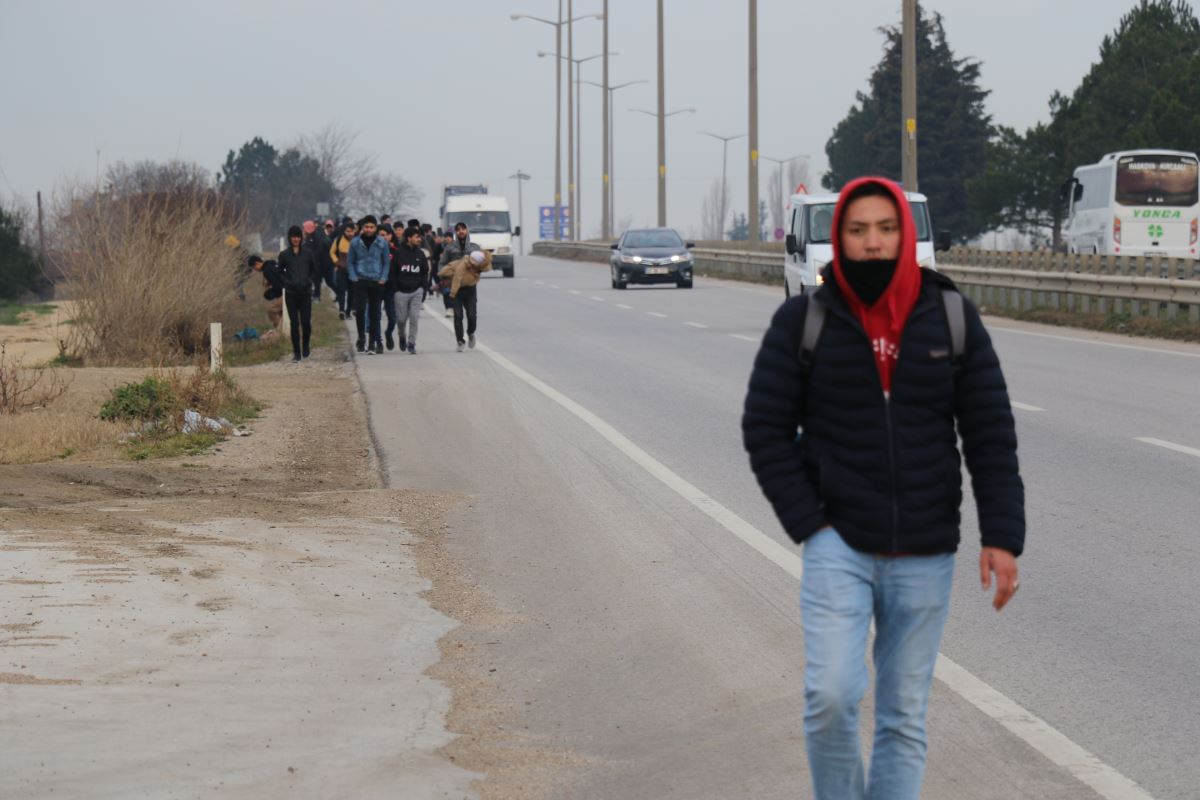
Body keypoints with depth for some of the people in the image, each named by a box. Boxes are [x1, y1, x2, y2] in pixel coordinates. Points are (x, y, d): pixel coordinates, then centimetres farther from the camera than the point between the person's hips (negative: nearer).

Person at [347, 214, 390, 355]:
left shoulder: (382, 243, 2)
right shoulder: (355, 242, 2)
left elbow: (386, 262, 8)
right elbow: (350, 262, 8)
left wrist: (383, 279, -3)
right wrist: (353, 277, -4)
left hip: (376, 282, 0)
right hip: (360, 281, 0)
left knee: (374, 313, 4)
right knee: (360, 309, -13)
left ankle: (372, 343, 10)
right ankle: (361, 337, 5)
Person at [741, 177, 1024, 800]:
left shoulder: (950, 317, 1)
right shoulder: (804, 321, -2)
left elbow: (991, 432, 2)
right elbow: (765, 428, 1)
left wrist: (1002, 535, -5)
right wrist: (806, 522, -7)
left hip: (925, 556, 2)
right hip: (839, 546, -2)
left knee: (904, 718, 6)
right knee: (831, 697, -16)